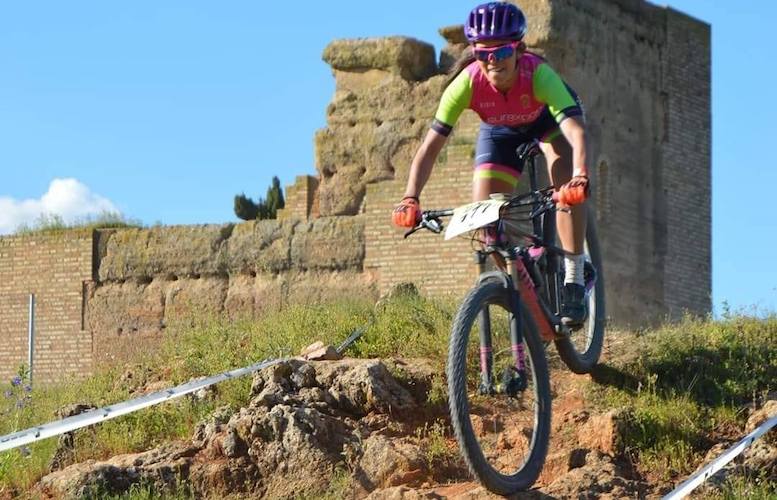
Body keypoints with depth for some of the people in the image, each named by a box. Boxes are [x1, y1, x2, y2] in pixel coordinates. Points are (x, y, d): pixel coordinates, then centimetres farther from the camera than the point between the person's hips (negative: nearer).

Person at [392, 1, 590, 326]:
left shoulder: (538, 74, -41)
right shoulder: (467, 83, -35)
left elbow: (575, 129, -52)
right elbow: (431, 145, -34)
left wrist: (581, 175, -70)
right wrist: (411, 198, -47)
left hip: (548, 119, -2)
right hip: (500, 131, 2)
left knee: (568, 187, -30)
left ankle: (573, 281, -20)